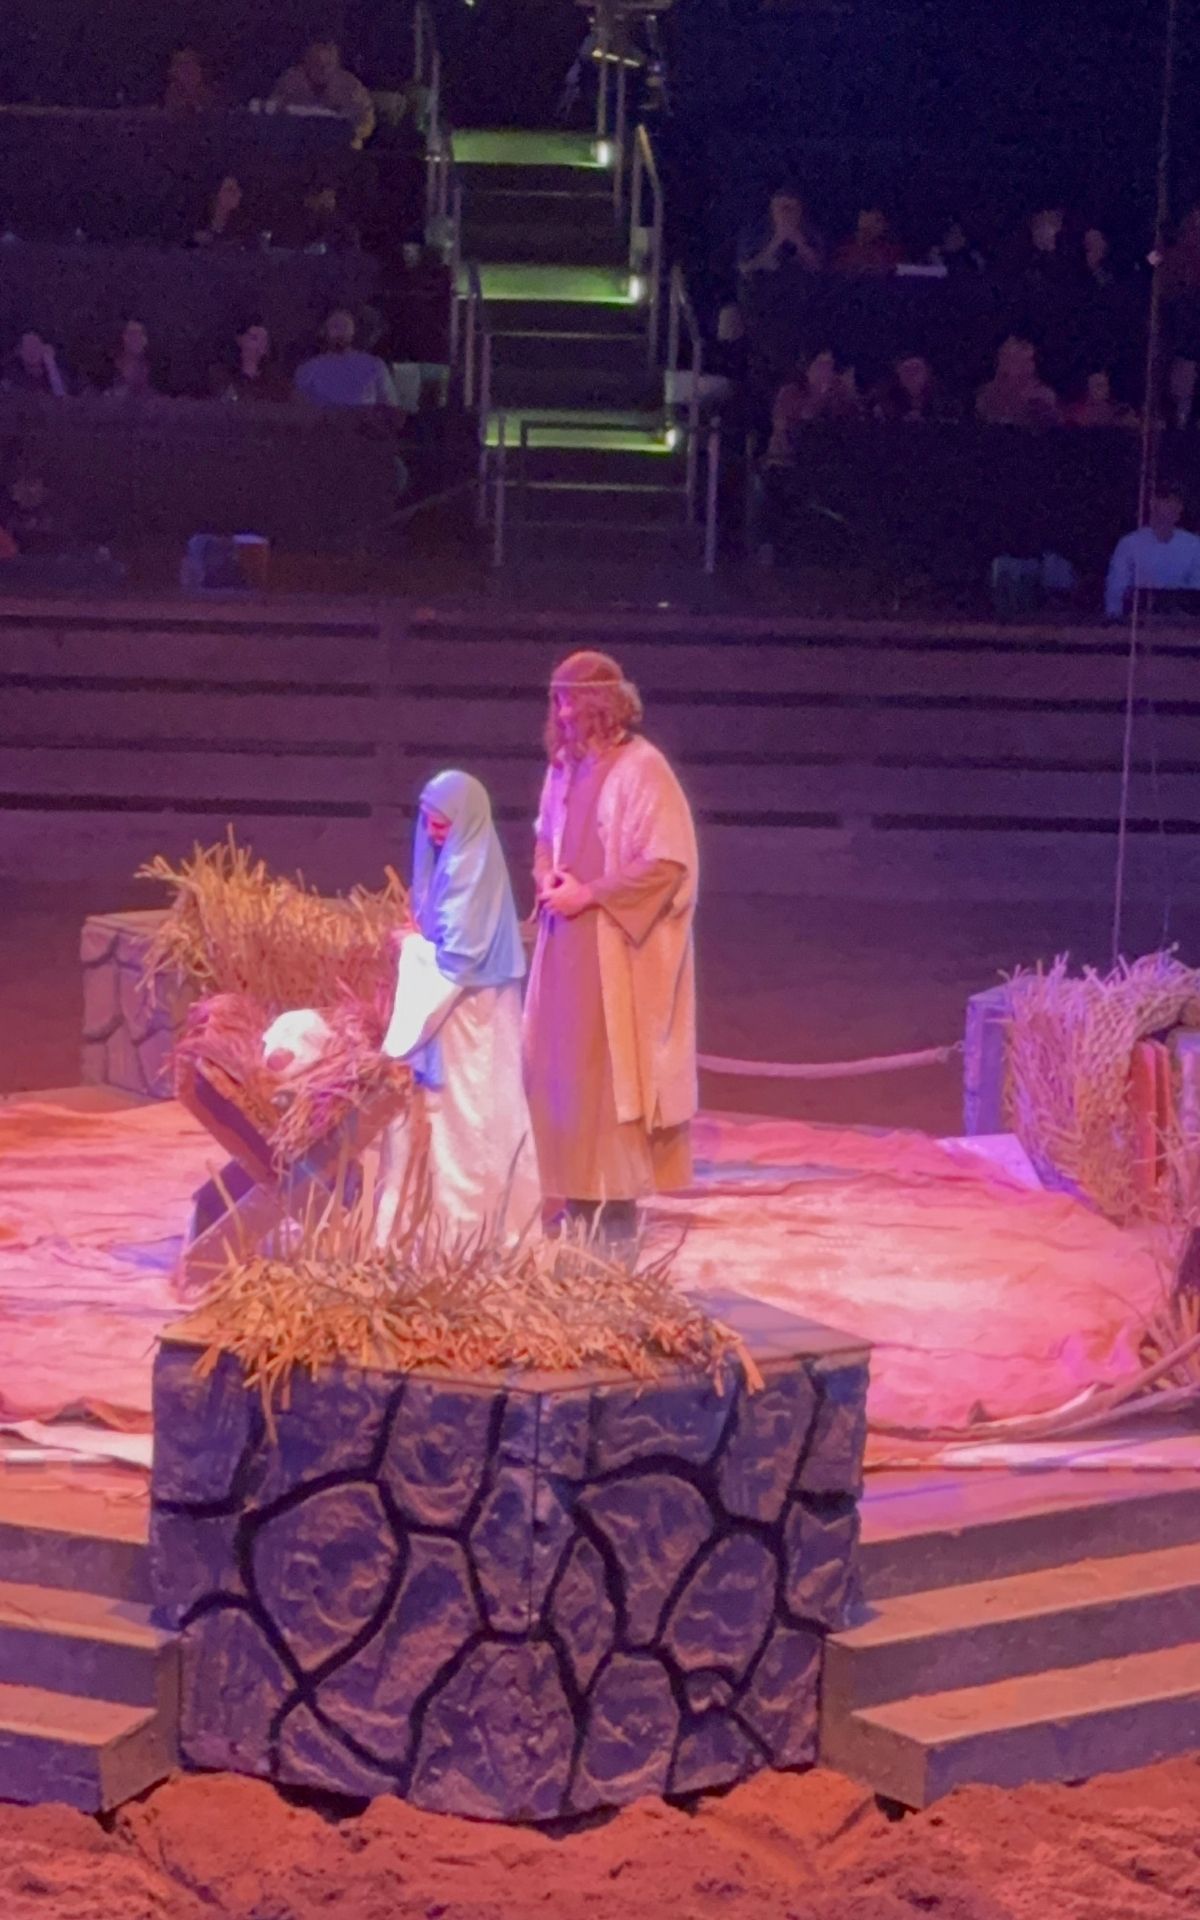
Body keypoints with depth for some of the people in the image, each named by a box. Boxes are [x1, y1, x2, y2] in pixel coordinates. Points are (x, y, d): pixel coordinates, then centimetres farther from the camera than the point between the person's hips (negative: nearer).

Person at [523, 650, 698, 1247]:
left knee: (607, 1070, -5)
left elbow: (666, 863, -17)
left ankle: (618, 1202, 2)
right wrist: (548, 877, 2)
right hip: (565, 947, 8)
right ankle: (580, 1196, 16)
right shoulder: (565, 765, 9)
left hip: (615, 953, -8)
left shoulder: (641, 768, -14)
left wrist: (589, 893, -16)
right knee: (558, 1068, 8)